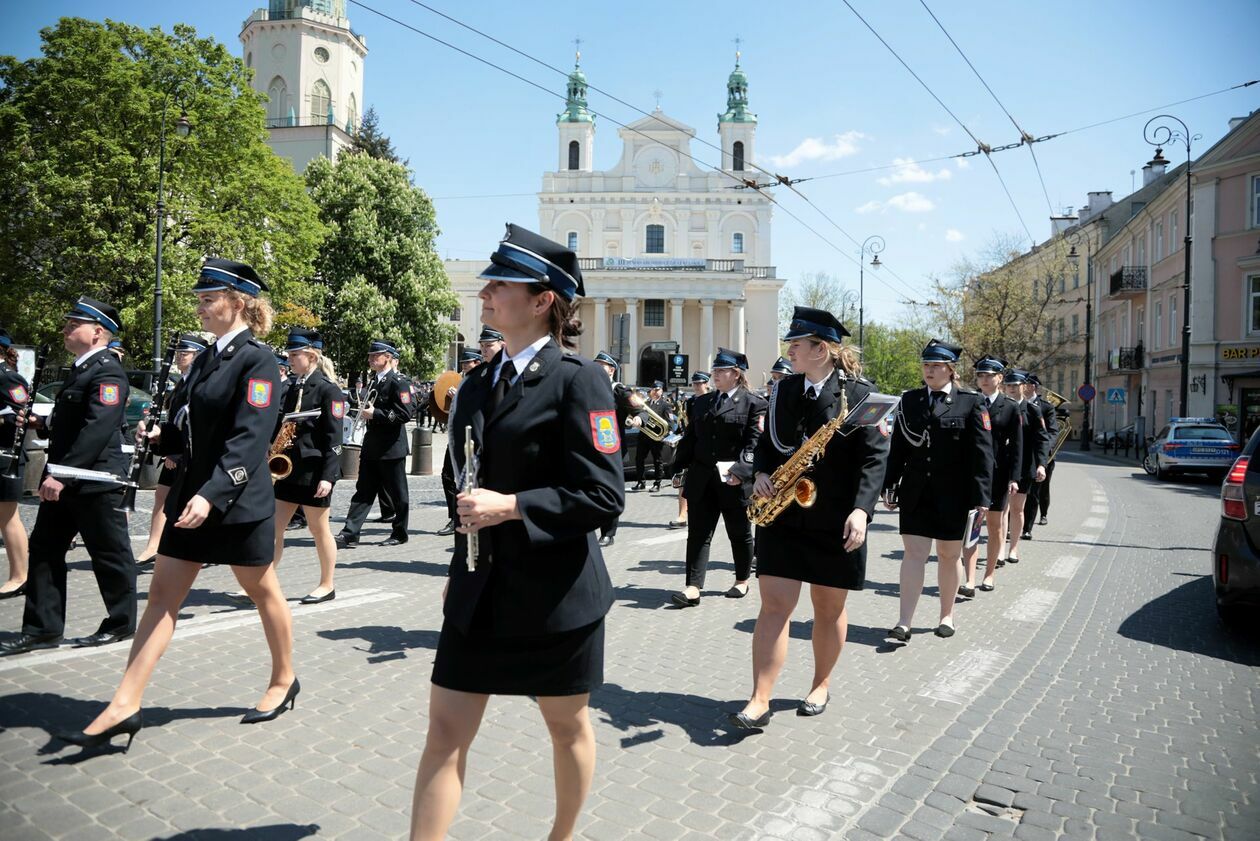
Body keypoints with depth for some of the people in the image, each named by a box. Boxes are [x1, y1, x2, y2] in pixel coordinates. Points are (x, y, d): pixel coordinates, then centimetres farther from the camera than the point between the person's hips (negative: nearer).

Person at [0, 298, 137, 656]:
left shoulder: (107, 372, -16)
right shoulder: (81, 368, 15)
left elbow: (97, 429, -25)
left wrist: (62, 473, -26)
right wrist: (42, 424, 6)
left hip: (94, 481, -10)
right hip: (64, 479, 10)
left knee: (110, 554, 3)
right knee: (44, 549, 11)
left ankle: (121, 623, 17)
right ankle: (42, 629, 19)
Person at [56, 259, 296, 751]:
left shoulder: (258, 359, -13)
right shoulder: (205, 359, 12)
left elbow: (249, 439, -22)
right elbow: (190, 428, 17)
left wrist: (212, 494, -30)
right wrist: (160, 438, -3)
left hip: (238, 501, -8)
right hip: (191, 496, 8)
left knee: (263, 592, 9)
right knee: (162, 596, 5)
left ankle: (283, 682, 27)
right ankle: (125, 706, 10)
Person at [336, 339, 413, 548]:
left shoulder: (398, 382, -11)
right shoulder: (377, 382, 16)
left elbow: (405, 414, -20)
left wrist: (376, 413, -20)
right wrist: (366, 411, 11)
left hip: (391, 449, -8)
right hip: (372, 448, 8)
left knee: (397, 493, 5)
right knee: (363, 492, 5)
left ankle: (399, 533, 17)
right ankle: (350, 535, 5)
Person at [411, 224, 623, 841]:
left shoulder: (577, 379, -13)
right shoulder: (479, 384, 9)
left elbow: (604, 496, -18)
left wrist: (512, 506, -23)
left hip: (554, 594, -6)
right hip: (479, 592, 6)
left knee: (567, 726, 15)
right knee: (445, 733, 7)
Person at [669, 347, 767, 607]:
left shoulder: (753, 403, -3)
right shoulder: (701, 402, 14)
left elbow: (754, 443, -12)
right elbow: (689, 438, 15)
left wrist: (741, 470, -23)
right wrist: (680, 467, 8)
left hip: (735, 482, -4)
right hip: (701, 480, 4)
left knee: (739, 534, 11)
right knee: (698, 533, -2)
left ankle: (742, 581, 28)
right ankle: (693, 588, -4)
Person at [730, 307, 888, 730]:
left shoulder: (858, 393, -7)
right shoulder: (784, 389, 7)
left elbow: (874, 456, -12)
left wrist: (862, 509, -23)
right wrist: (761, 473, -5)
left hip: (835, 521, -3)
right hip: (782, 515, 3)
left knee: (829, 607, 12)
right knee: (774, 605, -1)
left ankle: (821, 686, 32)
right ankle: (760, 701, 2)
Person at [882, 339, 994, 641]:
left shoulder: (971, 403, -3)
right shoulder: (909, 400, 6)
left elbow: (982, 452, -7)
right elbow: (897, 447, 8)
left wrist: (980, 497, -13)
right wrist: (890, 485, 5)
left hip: (954, 495, -2)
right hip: (915, 492, 2)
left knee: (949, 554, 12)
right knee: (914, 553, -1)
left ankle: (947, 615, 28)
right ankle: (905, 622, -2)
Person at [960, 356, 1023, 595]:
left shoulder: (1011, 407, 1)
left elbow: (1016, 446, -1)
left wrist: (1014, 478, -8)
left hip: (997, 473, 0)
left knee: (995, 527, 10)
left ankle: (989, 574, 25)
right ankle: (970, 581, -10)